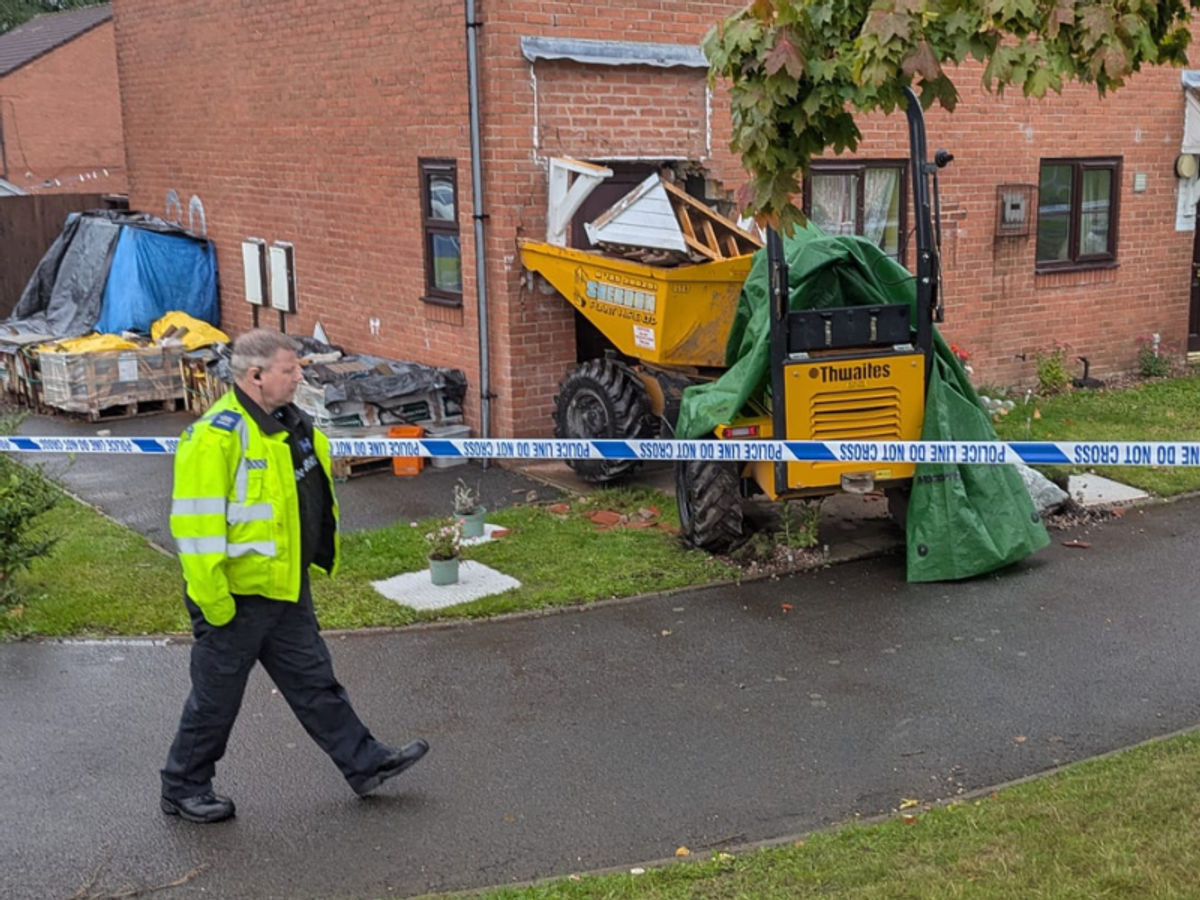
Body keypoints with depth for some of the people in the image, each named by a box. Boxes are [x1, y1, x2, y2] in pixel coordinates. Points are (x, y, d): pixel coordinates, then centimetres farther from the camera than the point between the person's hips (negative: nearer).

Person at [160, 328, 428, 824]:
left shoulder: (288, 422, 7)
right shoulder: (217, 436, -23)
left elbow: (312, 494, 21)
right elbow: (196, 523, -24)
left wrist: (326, 555, 23)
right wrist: (212, 597, -23)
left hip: (286, 589, 9)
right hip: (236, 597, -8)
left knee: (314, 681, 18)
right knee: (216, 697, 8)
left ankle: (365, 764, 27)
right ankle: (183, 789, 25)